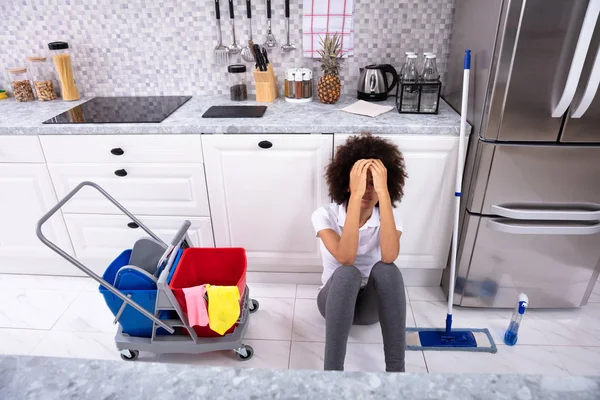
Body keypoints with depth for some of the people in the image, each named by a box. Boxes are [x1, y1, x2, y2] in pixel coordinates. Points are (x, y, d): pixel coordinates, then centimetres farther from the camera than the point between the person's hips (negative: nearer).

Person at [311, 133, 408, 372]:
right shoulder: (325, 215, -17)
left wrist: (383, 192, -40)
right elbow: (345, 257, -37)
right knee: (346, 273, -37)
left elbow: (389, 256, -36)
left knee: (386, 269, -33)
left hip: (371, 304, 2)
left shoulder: (389, 218, -11)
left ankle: (396, 368, -26)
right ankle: (332, 369, -31)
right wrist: (356, 195, -41)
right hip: (335, 300, -1)